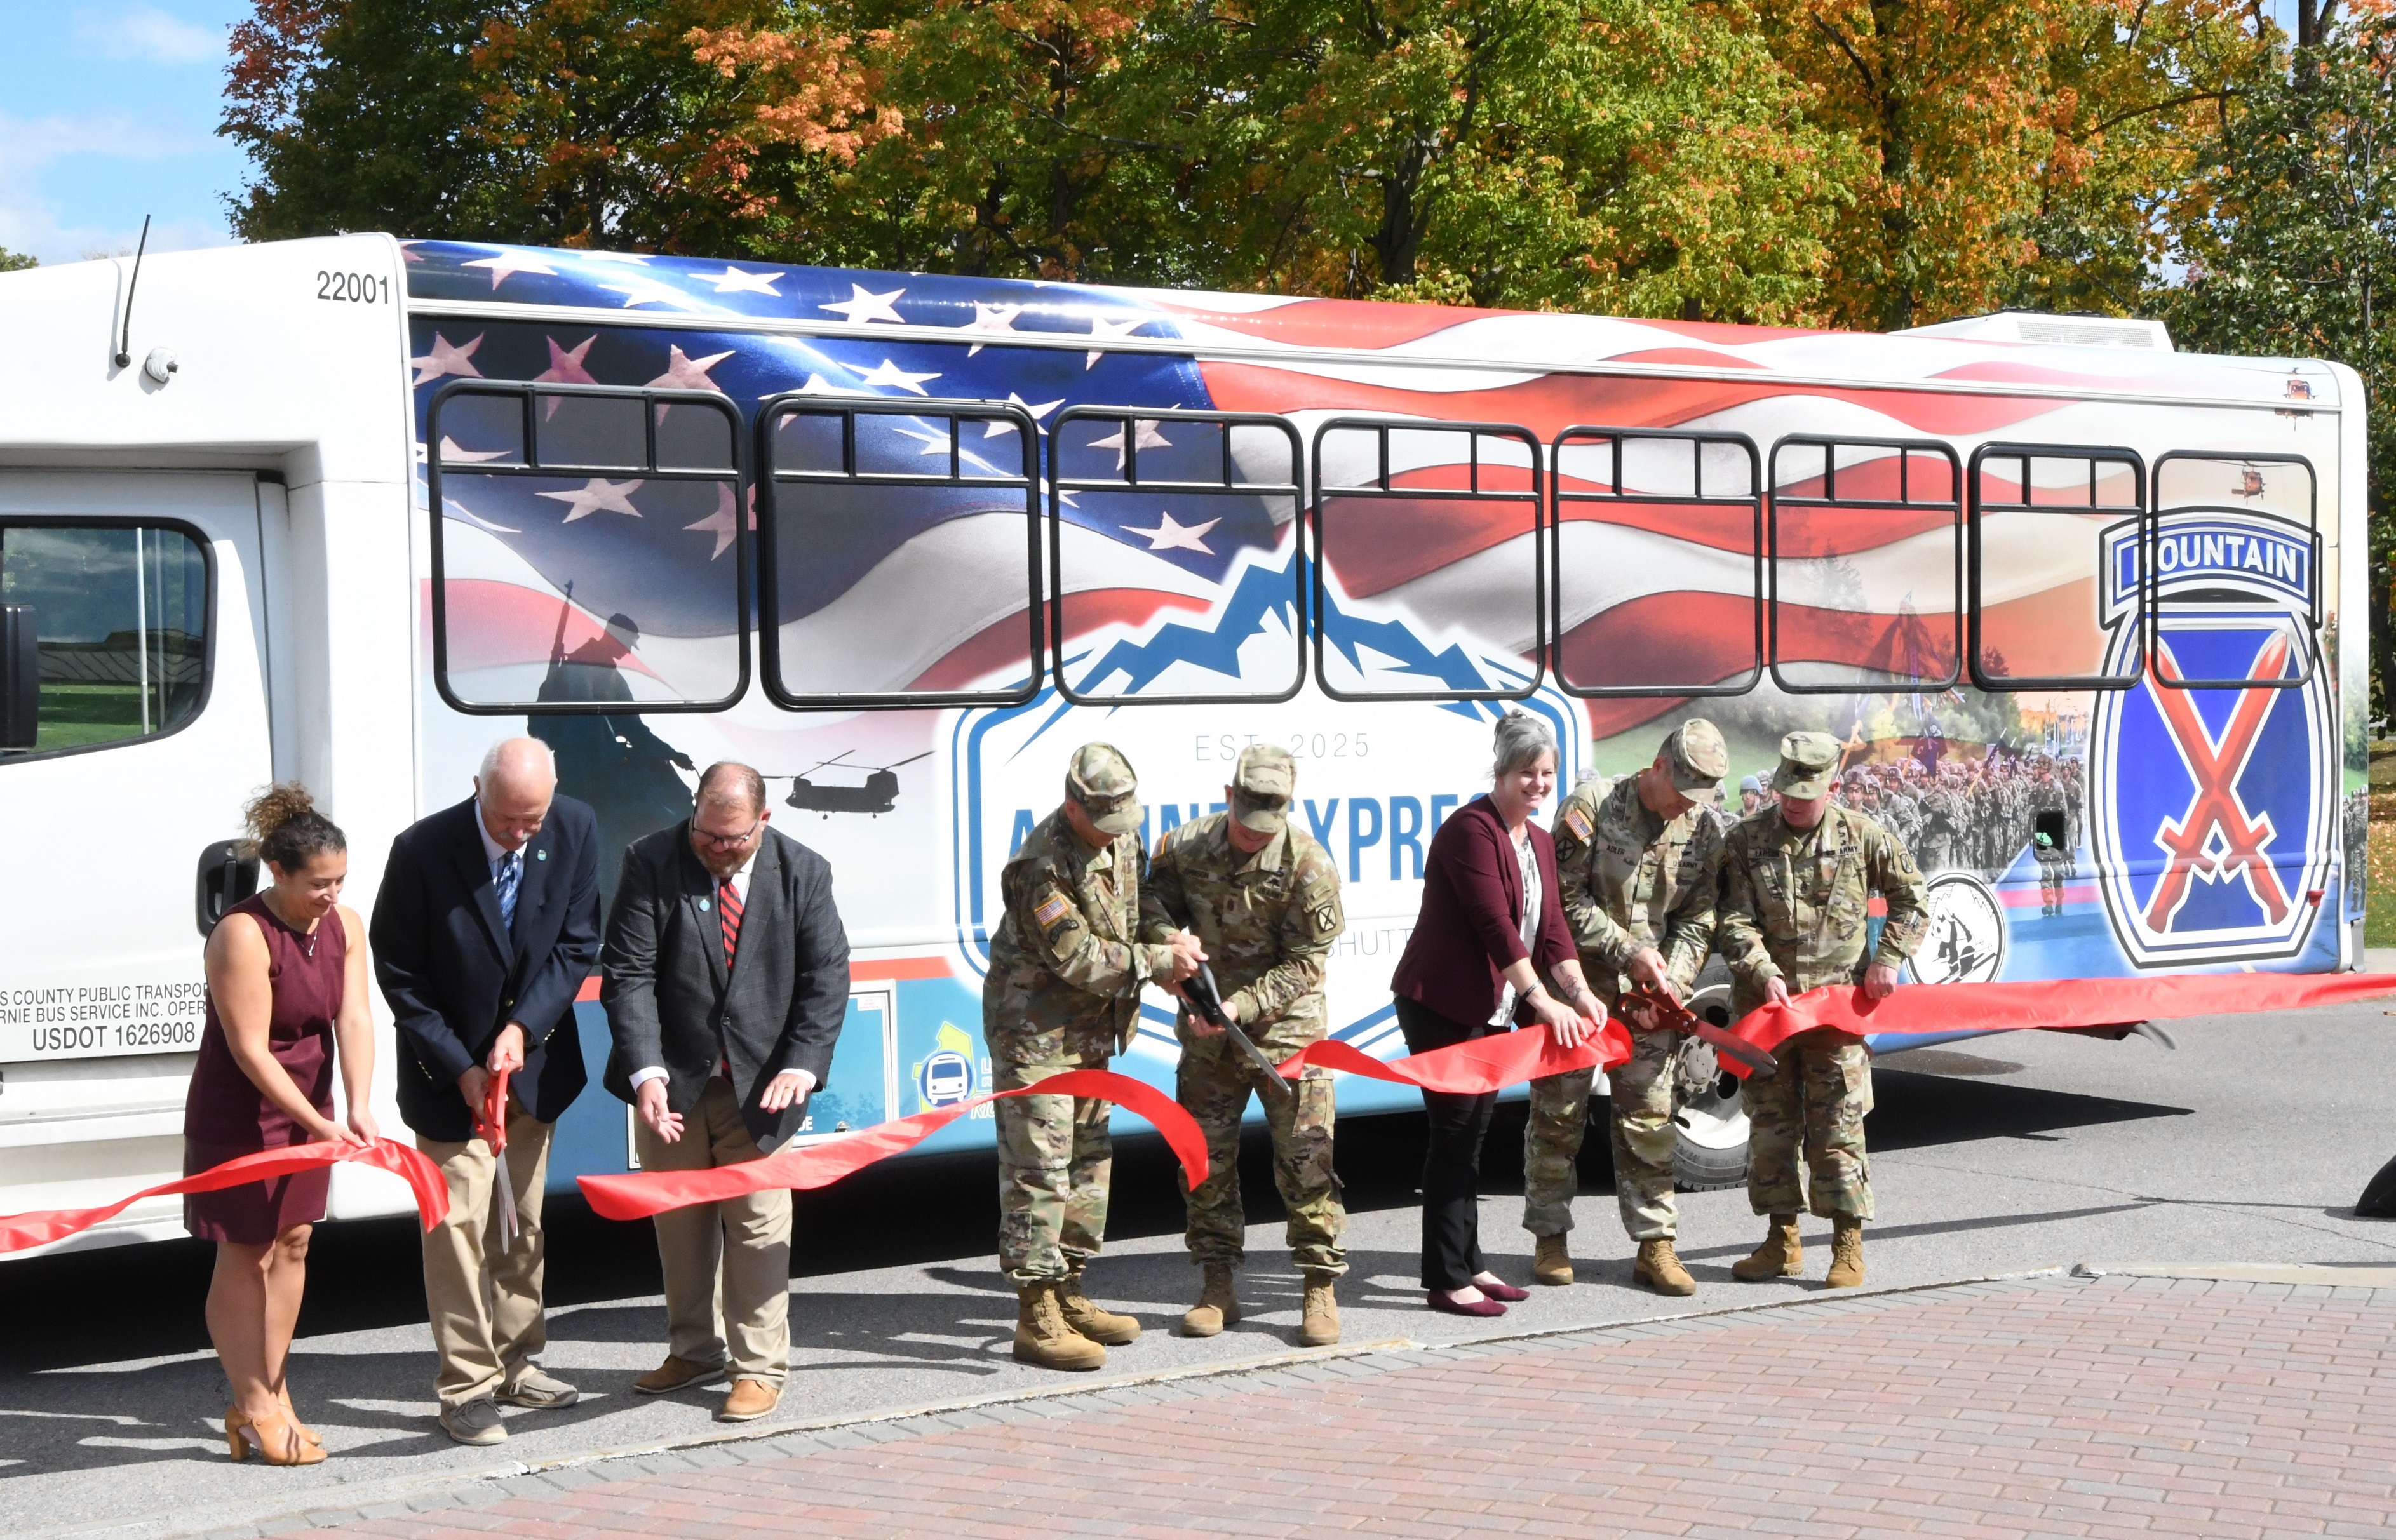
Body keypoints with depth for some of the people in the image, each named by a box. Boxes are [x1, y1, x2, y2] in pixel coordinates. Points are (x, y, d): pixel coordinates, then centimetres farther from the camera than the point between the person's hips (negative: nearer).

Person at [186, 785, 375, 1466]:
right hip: (238, 1113, -7)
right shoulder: (242, 936, -23)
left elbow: (354, 1019, -11)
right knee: (245, 1252, 1)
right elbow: (250, 1050, -23)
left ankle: (273, 1395, 21)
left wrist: (357, 1108, -24)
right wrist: (317, 1123, -24)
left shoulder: (344, 926, -3)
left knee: (291, 1242, 11)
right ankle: (254, 1407, 8)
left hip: (305, 1106, 7)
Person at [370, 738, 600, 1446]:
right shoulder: (422, 851, -21)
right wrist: (461, 1068, -15)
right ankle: (466, 1386, 3)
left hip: (534, 1061, 4)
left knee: (523, 1222, 14)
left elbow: (577, 945, -5)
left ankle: (515, 1361, 27)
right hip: (450, 1070, -4)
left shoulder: (575, 830, -11)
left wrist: (522, 1028, -18)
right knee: (458, 1225, -5)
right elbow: (399, 976, -12)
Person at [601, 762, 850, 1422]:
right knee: (679, 1222, 14)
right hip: (671, 1083, 1)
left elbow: (826, 979, -4)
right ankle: (695, 1349, 31)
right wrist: (646, 1071, -23)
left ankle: (760, 1367, 11)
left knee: (759, 1225, 0)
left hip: (759, 1086, -1)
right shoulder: (652, 864, -9)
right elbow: (627, 975, -12)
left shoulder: (803, 873, -6)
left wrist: (802, 1065, -18)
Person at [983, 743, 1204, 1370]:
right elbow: (1077, 959, -23)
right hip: (1036, 1032, -9)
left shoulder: (1121, 838, 4)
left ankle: (1069, 1295, 25)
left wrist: (1171, 943, -3)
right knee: (1037, 1170, -8)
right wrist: (1159, 961, -14)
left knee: (1089, 1160, 15)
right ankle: (1037, 1319, -6)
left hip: (1091, 1031, 9)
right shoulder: (1043, 865, -24)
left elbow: (1137, 911, 18)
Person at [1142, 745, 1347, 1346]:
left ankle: (1321, 1289, 5)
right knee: (1206, 1157, 6)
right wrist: (1172, 943, -12)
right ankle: (1217, 1288, 17)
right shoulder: (1184, 848, -6)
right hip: (1208, 1029, 3)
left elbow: (1305, 963, -12)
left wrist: (1242, 1006, -22)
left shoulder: (1308, 864, -15)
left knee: (1305, 1158, -5)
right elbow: (1153, 905, 10)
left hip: (1286, 1028, -3)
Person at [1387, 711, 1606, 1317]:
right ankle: (1447, 1281, -3)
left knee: (1472, 1135, 13)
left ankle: (1468, 1265, 20)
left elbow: (1551, 928, 10)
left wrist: (1579, 992, -6)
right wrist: (1543, 1002, -25)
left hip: (1492, 1010, 9)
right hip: (1441, 1004, -9)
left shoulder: (1539, 842, 13)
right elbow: (1496, 925, -22)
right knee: (1453, 1134, -7)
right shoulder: (1471, 830, -16)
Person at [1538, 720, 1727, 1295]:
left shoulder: (1704, 827, 2)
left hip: (1651, 993, 3)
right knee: (1559, 1111, 2)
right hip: (1577, 982, -3)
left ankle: (1655, 1246, 8)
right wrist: (1630, 951, -15)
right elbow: (1565, 901, -12)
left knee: (1650, 1117, 2)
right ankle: (1550, 1239, 14)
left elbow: (1698, 920, 5)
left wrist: (1671, 979, -10)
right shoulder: (1592, 809, -12)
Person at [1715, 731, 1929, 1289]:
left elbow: (1911, 898, 12)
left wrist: (1889, 958, 1)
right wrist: (1764, 973, -17)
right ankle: (1782, 1240, 16)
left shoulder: (1862, 836, 2)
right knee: (1770, 1122, 6)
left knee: (1837, 1125, -4)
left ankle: (1848, 1244, 3)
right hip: (1765, 1001, 2)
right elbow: (1733, 921, -3)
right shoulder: (1747, 841, 3)